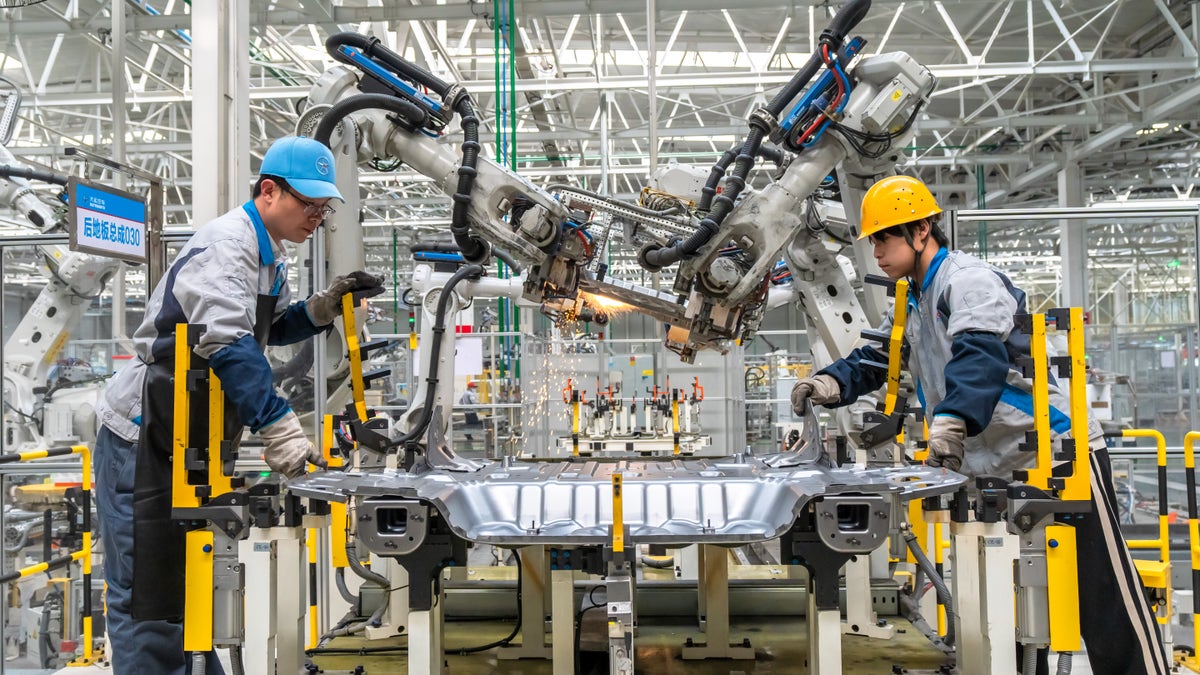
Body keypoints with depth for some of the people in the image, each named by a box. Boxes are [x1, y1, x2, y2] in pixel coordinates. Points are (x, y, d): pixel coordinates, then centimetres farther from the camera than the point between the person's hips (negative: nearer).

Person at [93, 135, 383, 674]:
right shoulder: (227, 244, -20)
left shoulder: (268, 252, 11)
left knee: (185, 585, 19)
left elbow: (270, 328, 21)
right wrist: (280, 428, -38)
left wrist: (326, 305, 3)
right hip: (143, 441, -10)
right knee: (146, 599, -4)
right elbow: (228, 344, -32)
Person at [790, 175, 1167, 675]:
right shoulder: (912, 304, 15)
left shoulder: (968, 279, -15)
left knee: (1104, 596, -8)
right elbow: (874, 360, 15)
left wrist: (952, 418, -48)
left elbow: (980, 354, -32)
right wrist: (832, 383, -6)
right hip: (994, 467, 10)